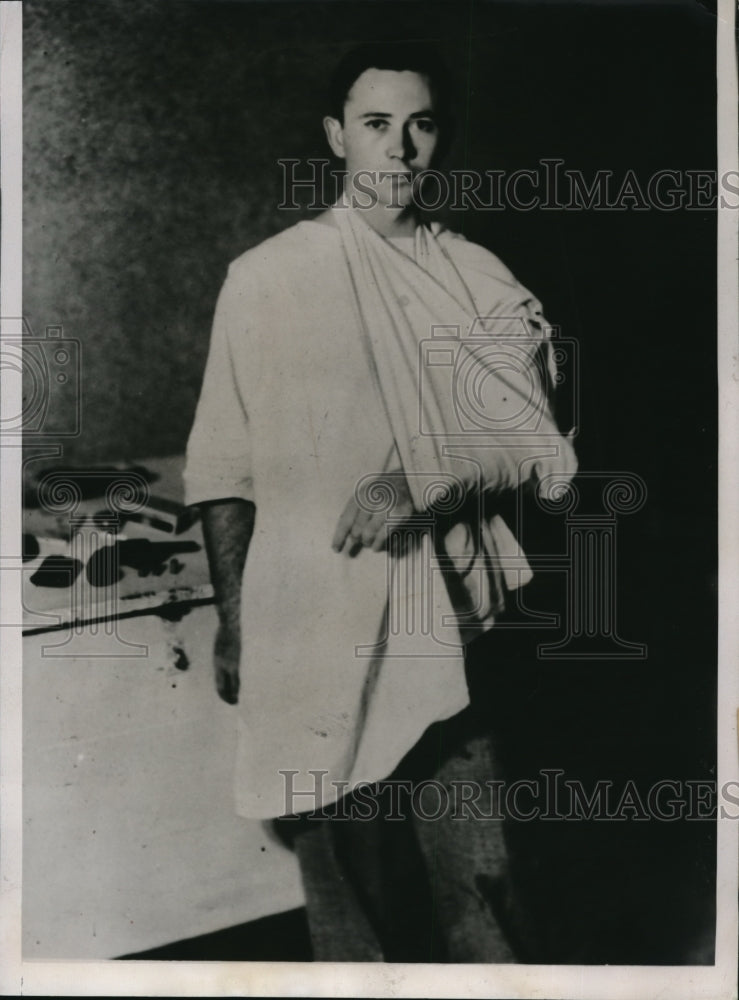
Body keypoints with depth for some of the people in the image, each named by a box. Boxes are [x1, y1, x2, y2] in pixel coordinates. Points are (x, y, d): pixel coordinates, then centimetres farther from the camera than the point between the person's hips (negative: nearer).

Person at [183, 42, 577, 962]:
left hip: (453, 619, 2)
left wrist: (427, 484, -14)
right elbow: (224, 465, 6)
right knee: (352, 886, 4)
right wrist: (232, 619, 3)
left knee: (477, 886, 3)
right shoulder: (266, 278, 4)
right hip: (319, 629, -1)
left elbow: (538, 445, 3)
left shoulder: (479, 279, 8)